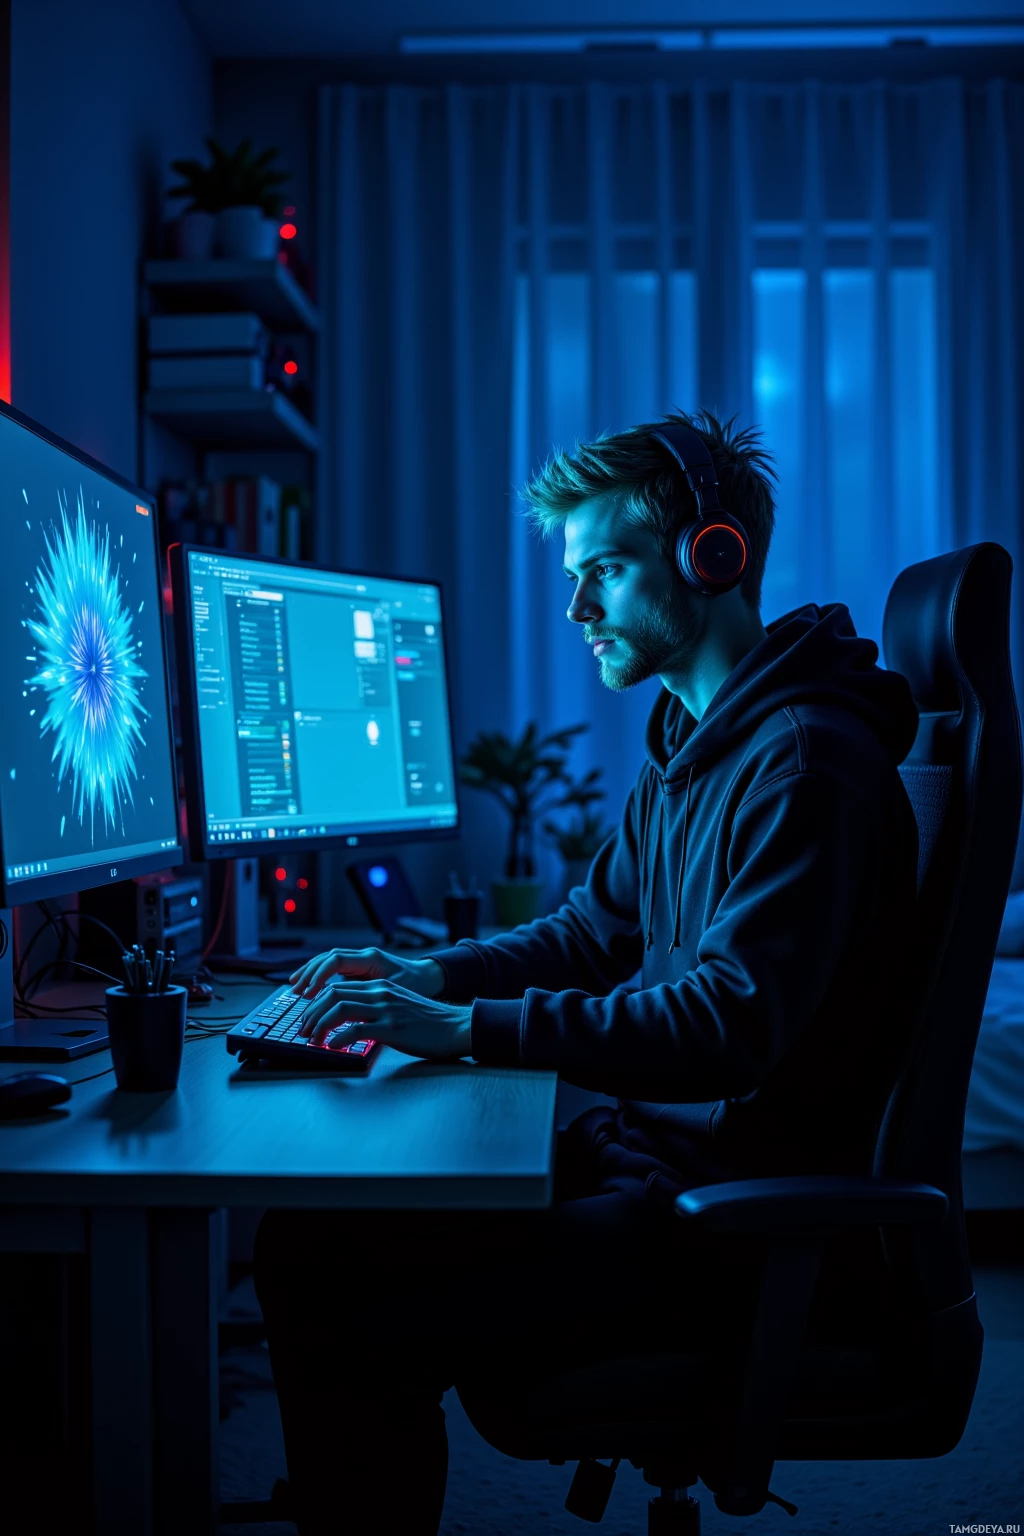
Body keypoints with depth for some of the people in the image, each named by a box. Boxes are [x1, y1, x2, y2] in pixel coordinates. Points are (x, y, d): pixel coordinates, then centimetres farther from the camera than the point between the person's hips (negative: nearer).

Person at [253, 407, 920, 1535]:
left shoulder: (806, 758, -19)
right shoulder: (686, 742, 13)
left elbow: (730, 1029, -27)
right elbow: (593, 933, 21)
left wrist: (475, 1030, -26)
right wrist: (434, 975, 5)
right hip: (646, 1146, 9)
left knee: (361, 1335, -20)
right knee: (304, 1240, 3)